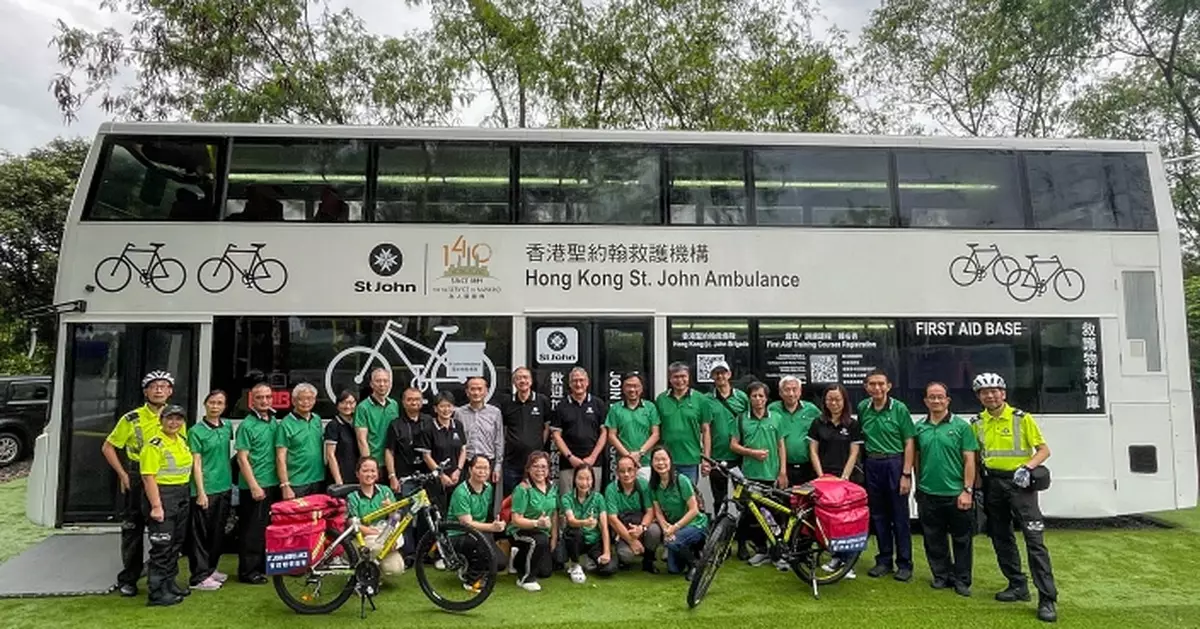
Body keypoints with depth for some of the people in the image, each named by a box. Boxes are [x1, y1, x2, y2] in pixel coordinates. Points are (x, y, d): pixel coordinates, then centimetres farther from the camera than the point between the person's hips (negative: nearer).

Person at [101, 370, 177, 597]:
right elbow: (108, 447, 1)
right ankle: (128, 579, 17)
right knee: (133, 529, 5)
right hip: (137, 479, -2)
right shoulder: (132, 419, -6)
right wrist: (122, 474, -5)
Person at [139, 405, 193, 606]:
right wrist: (156, 506, -22)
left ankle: (170, 583, 27)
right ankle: (157, 593, 1)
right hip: (163, 495, -8)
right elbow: (148, 477, -18)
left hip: (182, 495, 8)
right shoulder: (155, 445, -13)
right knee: (162, 545, -5)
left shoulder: (182, 440, 10)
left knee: (176, 543, 15)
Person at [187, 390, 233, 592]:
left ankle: (211, 568, 28)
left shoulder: (227, 426, 7)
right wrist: (201, 492, -15)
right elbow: (196, 463, -11)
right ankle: (199, 577, 8)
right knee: (201, 534, 1)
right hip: (206, 489, -6)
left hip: (225, 486, 6)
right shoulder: (196, 431, -9)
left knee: (218, 532, 15)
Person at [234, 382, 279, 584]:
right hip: (253, 487, -7)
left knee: (269, 528, 14)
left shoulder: (275, 422, 9)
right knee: (253, 530, 0)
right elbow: (242, 459, -13)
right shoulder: (247, 425, -10)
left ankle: (264, 566, 25)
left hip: (273, 484, 7)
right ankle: (247, 571, 11)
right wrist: (254, 486, -17)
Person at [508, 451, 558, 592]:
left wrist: (554, 538, 1)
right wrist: (537, 523, -38)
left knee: (546, 572, 6)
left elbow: (554, 514, 7)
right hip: (520, 531, -6)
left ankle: (519, 561, 37)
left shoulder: (552, 487, 0)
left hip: (543, 532, 7)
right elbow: (516, 519, -23)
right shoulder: (523, 489, -19)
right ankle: (525, 578, -14)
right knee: (540, 540, -37)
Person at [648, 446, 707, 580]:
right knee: (673, 569, 2)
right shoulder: (654, 484, -6)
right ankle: (690, 551, 30)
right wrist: (666, 528, -22)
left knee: (672, 542, -33)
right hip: (674, 527, 6)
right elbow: (658, 512, -3)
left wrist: (674, 527, -23)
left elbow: (694, 510, -21)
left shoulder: (681, 480, -22)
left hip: (695, 524, -6)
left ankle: (695, 564, -5)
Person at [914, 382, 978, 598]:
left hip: (956, 494, -3)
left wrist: (967, 490, -10)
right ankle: (941, 576, 26)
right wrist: (918, 486, 12)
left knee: (961, 540, 7)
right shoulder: (919, 427, 6)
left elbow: (969, 460, -5)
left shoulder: (961, 426, -3)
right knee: (933, 540, 11)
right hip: (928, 494, 3)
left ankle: (962, 580, 20)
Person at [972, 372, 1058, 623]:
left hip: (1019, 482, -5)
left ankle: (1047, 599, -6)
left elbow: (1044, 449, -2)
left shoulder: (1022, 418, -5)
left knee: (1034, 539, -9)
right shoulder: (978, 423, 6)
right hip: (992, 483, 5)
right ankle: (1018, 586, 25)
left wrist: (1027, 467, -19)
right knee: (1001, 538, 11)